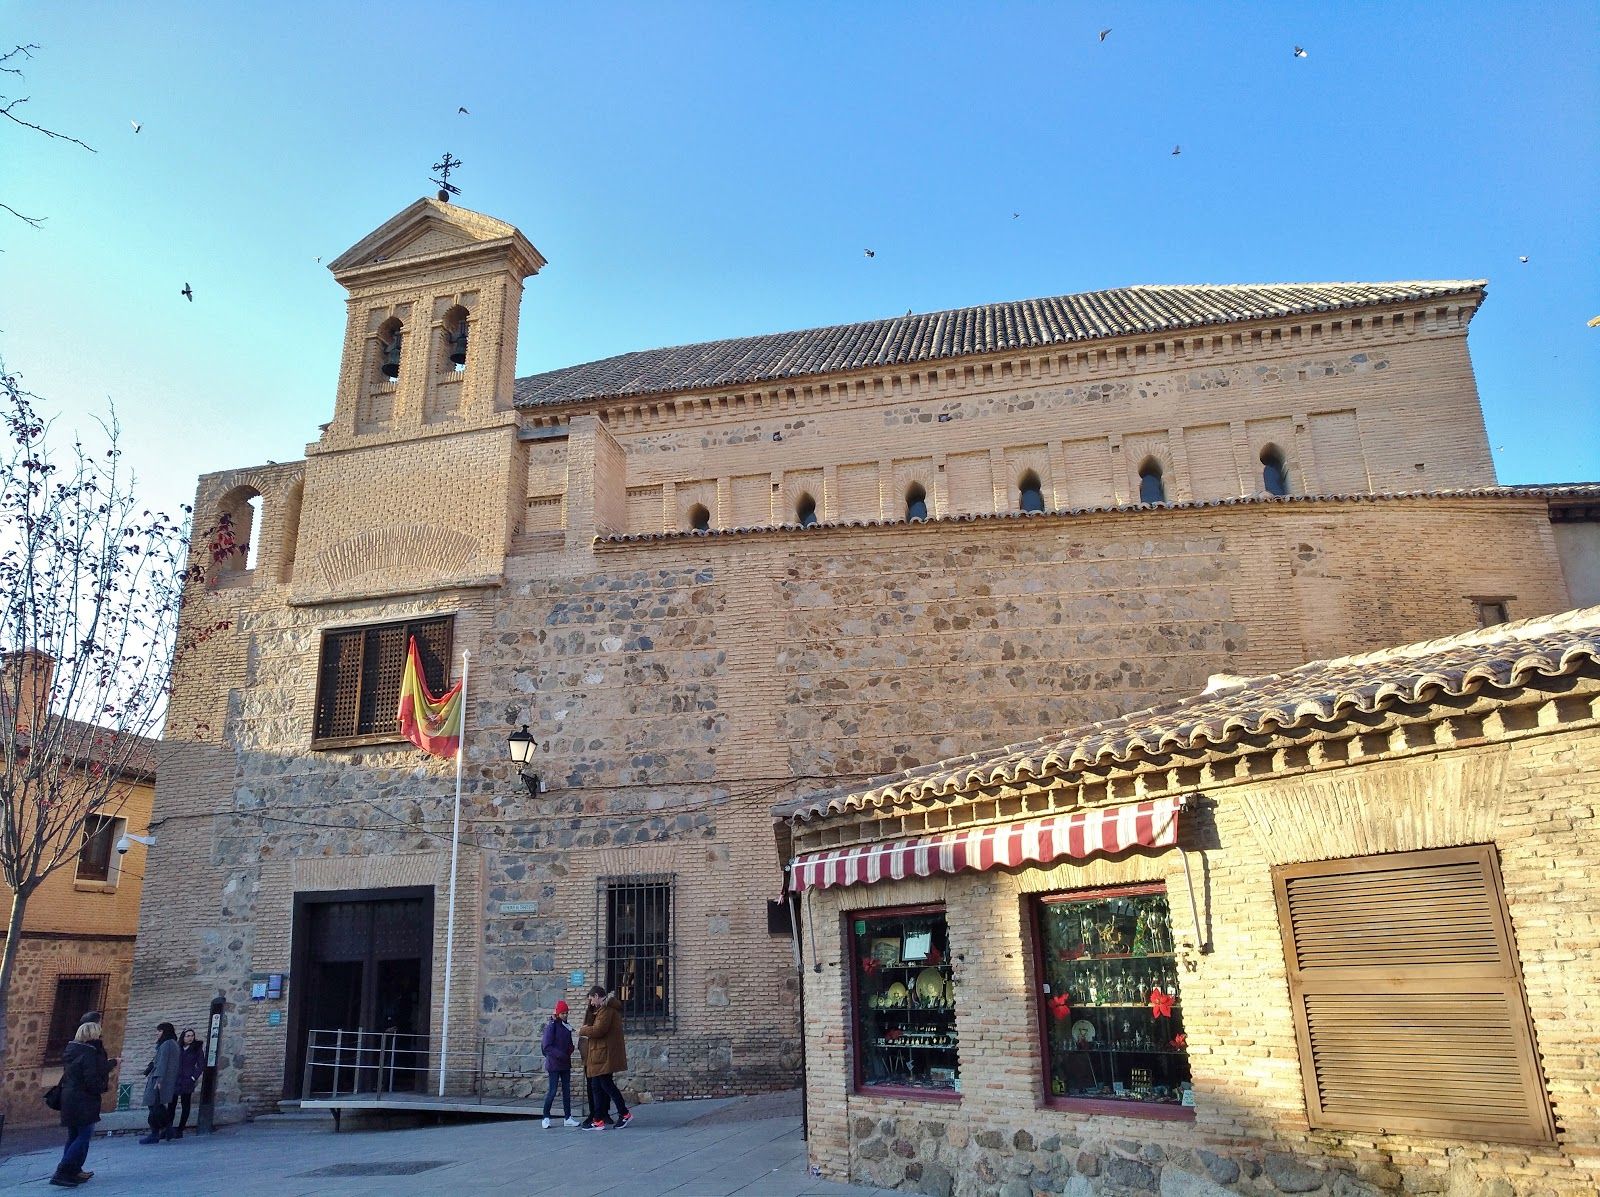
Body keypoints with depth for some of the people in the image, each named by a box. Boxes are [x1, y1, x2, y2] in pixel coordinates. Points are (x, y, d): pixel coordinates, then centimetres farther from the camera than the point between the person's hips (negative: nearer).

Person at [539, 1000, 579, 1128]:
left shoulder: (566, 1026, 9)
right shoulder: (552, 1026, -11)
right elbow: (547, 1046, -14)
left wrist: (570, 1049, -4)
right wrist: (560, 1055, -20)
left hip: (565, 1064, 7)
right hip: (554, 1063, -7)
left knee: (567, 1090, 8)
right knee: (552, 1091, -4)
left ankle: (567, 1118, 14)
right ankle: (546, 1117, 10)